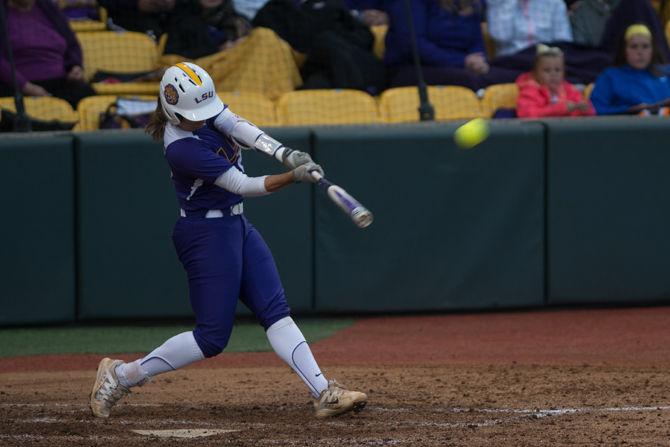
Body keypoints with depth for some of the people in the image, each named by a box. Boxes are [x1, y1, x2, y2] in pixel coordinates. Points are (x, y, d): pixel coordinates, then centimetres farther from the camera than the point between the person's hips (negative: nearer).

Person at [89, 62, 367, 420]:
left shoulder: (204, 106, -3)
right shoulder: (182, 149, -26)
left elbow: (237, 127, -17)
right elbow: (244, 186, -25)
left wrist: (284, 153, -33)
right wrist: (293, 176, -34)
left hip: (236, 227, 9)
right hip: (206, 234, -9)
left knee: (276, 311, 1)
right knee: (212, 336, -4)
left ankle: (323, 393, -4)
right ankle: (121, 375, 6)